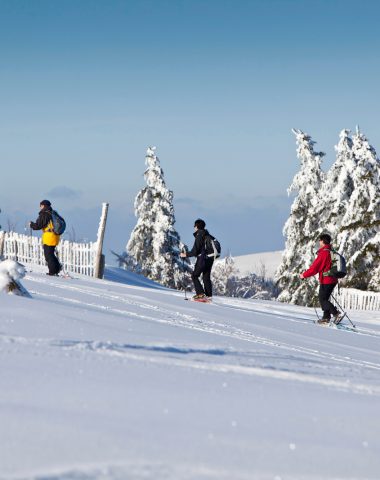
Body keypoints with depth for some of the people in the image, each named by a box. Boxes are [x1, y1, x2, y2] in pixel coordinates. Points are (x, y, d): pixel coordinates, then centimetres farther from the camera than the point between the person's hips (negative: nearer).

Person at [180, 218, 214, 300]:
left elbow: (195, 252, -16)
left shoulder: (199, 237, -15)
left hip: (202, 259, -8)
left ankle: (201, 294, -9)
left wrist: (186, 254, -3)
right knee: (206, 277, 14)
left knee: (194, 276, 2)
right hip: (210, 259, 8)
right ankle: (209, 295, 11)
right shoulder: (208, 235, 9)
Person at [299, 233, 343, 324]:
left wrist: (304, 275, -3)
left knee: (322, 299, -3)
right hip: (333, 280, 9)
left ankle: (337, 314, -16)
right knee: (324, 298, 18)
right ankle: (326, 317, 20)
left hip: (326, 281, -9)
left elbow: (315, 267, -15)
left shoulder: (323, 253, -17)